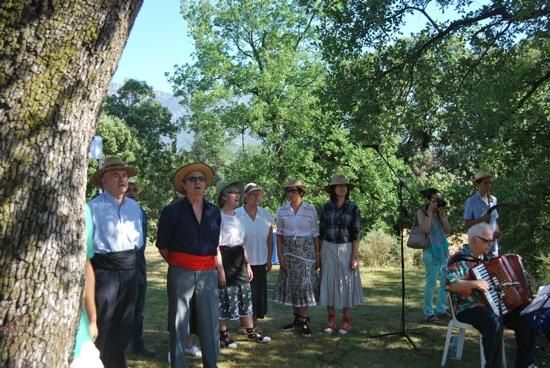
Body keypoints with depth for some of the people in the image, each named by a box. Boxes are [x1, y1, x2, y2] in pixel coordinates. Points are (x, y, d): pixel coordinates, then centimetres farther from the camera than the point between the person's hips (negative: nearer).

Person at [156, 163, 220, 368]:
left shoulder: (214, 212, 8)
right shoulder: (172, 211, -4)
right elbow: (162, 246, 3)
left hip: (208, 273, 3)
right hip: (181, 273, -3)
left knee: (210, 324, 8)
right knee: (179, 324, 6)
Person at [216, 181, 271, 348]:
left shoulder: (237, 216, 13)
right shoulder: (219, 217, -13)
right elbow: (216, 246, -16)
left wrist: (247, 264, 15)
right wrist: (220, 269, -19)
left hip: (239, 263, 8)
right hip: (225, 262, -8)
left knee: (245, 297, 12)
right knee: (225, 299, 1)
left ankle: (251, 332, 23)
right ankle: (223, 336, 14)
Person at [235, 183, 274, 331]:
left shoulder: (266, 214, 3)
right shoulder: (236, 214, -7)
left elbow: (270, 239, 8)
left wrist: (269, 259, 4)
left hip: (260, 262, 3)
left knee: (259, 294, 9)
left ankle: (255, 321, 23)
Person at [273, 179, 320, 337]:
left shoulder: (311, 210, -3)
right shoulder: (282, 211, 2)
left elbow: (315, 234, 1)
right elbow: (279, 234, 4)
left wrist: (318, 255, -1)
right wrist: (280, 255, -3)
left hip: (306, 250, -2)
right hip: (288, 250, 3)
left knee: (305, 284, -5)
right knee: (291, 284, 7)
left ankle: (304, 320, 3)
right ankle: (298, 318, 19)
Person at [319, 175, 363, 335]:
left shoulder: (352, 208, -4)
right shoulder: (326, 207, 4)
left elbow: (356, 234, -5)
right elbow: (321, 231, 9)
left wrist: (354, 256, -11)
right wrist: (319, 253, 6)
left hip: (345, 249, -2)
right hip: (328, 249, 3)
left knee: (346, 283, 4)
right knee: (329, 283, 6)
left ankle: (346, 321, 16)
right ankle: (331, 320, 17)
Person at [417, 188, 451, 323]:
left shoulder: (441, 212, 12)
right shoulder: (421, 212, -3)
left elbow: (448, 230, 5)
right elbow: (425, 229, -17)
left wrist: (442, 214, -1)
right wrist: (430, 212, -13)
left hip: (444, 249, 6)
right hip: (431, 250, -6)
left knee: (445, 281, 9)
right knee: (431, 282, -4)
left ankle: (441, 310, 22)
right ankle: (429, 313, 3)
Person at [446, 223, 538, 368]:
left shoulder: (485, 257, 14)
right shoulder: (460, 259, -15)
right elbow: (449, 284, -28)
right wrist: (474, 283, -31)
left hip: (492, 304, 9)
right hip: (469, 308, -9)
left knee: (525, 317, -2)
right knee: (494, 322, -35)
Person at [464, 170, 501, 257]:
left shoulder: (493, 200, 10)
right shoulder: (471, 202, -8)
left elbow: (494, 220, 18)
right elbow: (467, 224, -8)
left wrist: (497, 231, -1)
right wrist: (481, 219, -22)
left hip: (493, 243, 6)